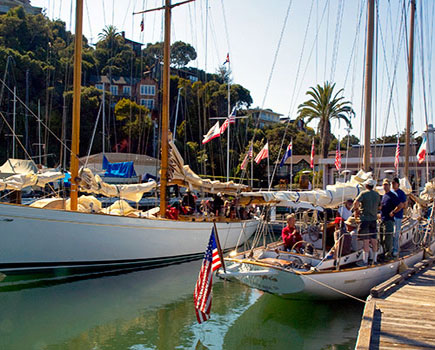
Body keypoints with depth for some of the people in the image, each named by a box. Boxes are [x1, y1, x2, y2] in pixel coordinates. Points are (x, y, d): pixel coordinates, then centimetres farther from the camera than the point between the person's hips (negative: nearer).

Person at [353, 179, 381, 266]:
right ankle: (375, 260, 16)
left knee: (366, 240, -4)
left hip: (365, 219, -5)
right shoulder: (377, 195, 11)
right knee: (374, 240, 10)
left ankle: (365, 261, -2)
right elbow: (379, 206, 18)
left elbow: (356, 203, -21)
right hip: (374, 219, 5)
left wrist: (356, 211, -6)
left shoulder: (363, 193, -8)